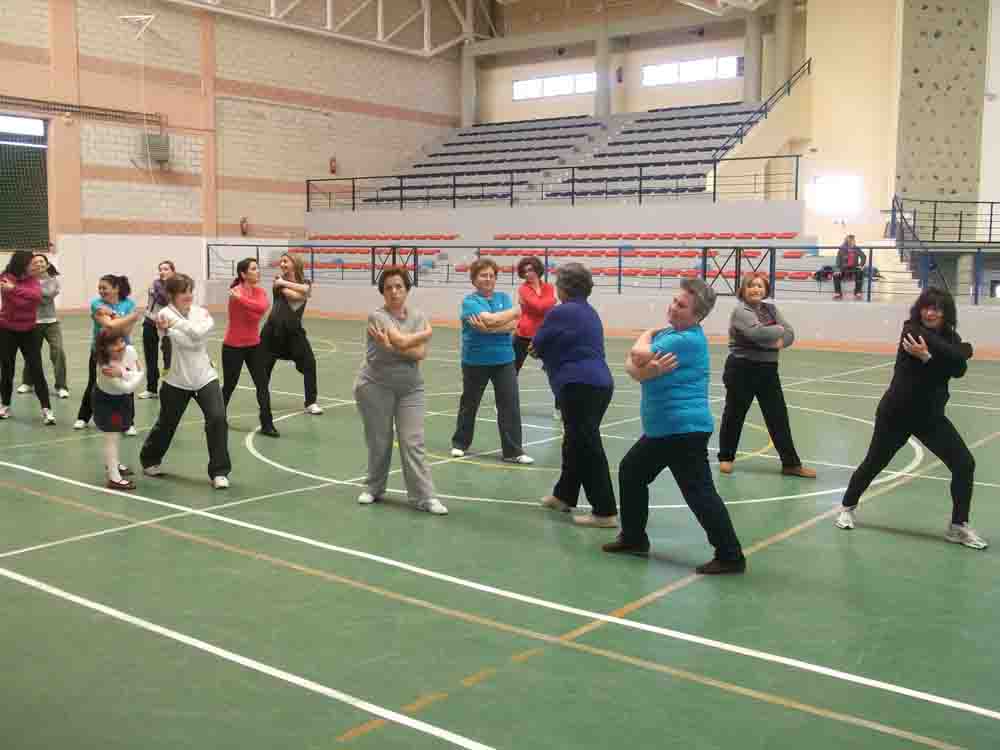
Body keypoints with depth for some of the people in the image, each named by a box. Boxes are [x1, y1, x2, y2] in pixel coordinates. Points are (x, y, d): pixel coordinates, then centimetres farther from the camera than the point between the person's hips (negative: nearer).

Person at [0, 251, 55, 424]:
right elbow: (19, 302, -25)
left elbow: (37, 296, -25)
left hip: (29, 331, 2)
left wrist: (15, 289, -33)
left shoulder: (33, 280, -2)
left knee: (36, 370, -5)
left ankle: (46, 409, -7)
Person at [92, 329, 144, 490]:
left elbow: (138, 373, -24)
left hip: (123, 397, 7)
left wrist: (121, 372, -39)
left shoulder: (130, 350, -23)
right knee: (112, 436, -7)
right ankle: (114, 478, -2)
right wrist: (138, 373, -26)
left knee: (118, 433, 24)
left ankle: (113, 463, 46)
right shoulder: (105, 367, -38)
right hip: (106, 399, -7)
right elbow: (128, 387, -36)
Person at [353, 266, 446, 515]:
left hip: (410, 389, 3)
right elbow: (402, 341, -23)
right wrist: (426, 332, -5)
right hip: (375, 388, -2)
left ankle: (424, 497, -1)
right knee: (379, 443, 8)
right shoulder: (378, 316, -10)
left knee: (413, 443, -3)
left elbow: (420, 353, -10)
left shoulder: (419, 317, 3)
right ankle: (374, 488, 28)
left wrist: (390, 346, -22)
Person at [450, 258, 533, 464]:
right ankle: (460, 443, 32)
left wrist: (487, 328, -22)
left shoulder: (504, 297, 5)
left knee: (511, 405, -4)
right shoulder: (470, 302, -8)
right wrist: (516, 311, -11)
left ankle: (513, 451, 1)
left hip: (504, 359, 3)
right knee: (469, 403, 13)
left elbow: (512, 325, -9)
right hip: (475, 361, -3)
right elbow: (490, 319, -24)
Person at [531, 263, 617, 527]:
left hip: (581, 386, -9)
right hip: (600, 384, 9)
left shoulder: (560, 313, -10)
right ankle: (564, 495, 34)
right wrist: (551, 355, 14)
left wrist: (544, 352, 21)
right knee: (575, 443, 21)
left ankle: (605, 512, -5)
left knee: (588, 448, -6)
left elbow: (537, 345, 2)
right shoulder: (590, 312, 16)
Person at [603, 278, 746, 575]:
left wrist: (647, 336, 5)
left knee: (699, 493, -9)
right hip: (660, 428, 10)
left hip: (685, 429, -10)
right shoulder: (666, 332, 12)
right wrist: (647, 369, -22)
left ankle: (731, 557, -2)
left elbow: (639, 354, -17)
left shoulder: (688, 340, -17)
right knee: (630, 472, 19)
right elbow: (631, 364, 2)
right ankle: (633, 538, 31)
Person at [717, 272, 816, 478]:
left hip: (768, 370, 6)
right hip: (742, 370, -6)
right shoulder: (740, 310, -11)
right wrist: (778, 330, -10)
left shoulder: (771, 309, 11)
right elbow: (758, 332, -27)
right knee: (734, 415, 6)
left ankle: (791, 463, 10)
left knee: (779, 417, 6)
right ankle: (726, 457, 23)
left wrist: (780, 342, -18)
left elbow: (789, 334, 4)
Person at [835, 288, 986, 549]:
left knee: (965, 464, -5)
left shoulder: (951, 337, 2)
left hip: (931, 417, 5)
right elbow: (958, 353, -27)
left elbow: (959, 368, -19)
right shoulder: (912, 330, -15)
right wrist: (965, 349, -7)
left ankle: (959, 526, 8)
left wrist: (928, 356, -32)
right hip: (896, 415, -5)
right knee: (873, 464, 8)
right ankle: (848, 507, 32)